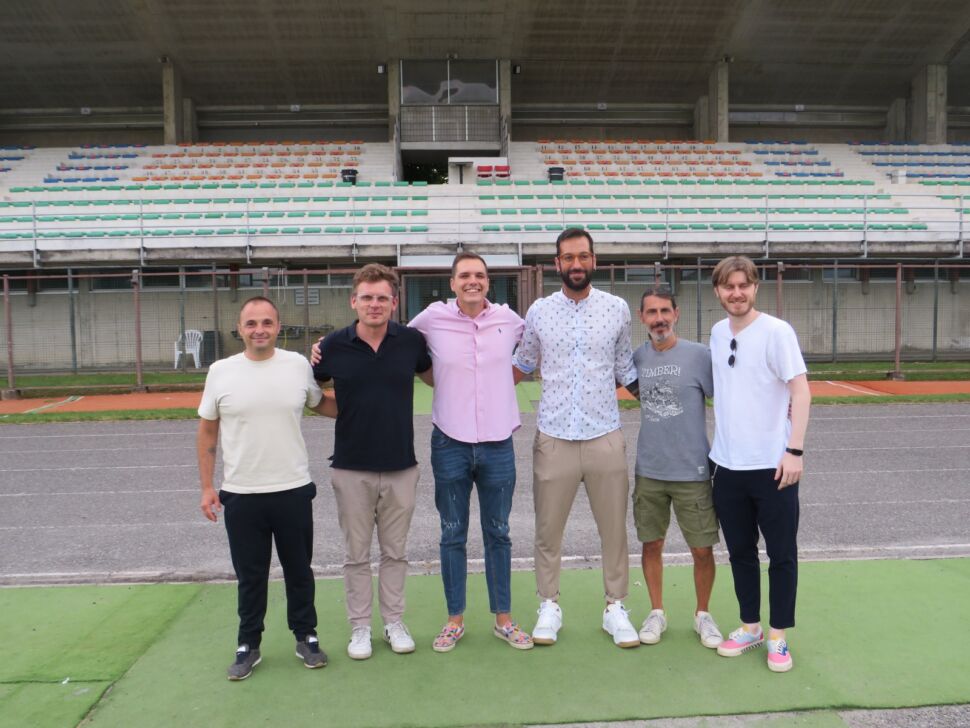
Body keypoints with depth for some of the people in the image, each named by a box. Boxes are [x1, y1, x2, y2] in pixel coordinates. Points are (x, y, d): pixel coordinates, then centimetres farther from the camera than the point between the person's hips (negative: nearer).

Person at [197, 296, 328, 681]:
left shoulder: (299, 365, -3)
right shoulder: (220, 371, -3)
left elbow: (320, 404, 15)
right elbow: (207, 432, 4)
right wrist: (206, 486, 2)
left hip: (294, 490, 0)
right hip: (240, 495, 0)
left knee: (299, 571, 15)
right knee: (250, 577, 13)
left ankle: (306, 637, 33)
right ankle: (248, 645, 31)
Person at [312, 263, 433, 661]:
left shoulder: (411, 341, -4)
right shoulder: (333, 345, -6)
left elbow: (435, 378, 12)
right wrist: (344, 412, -5)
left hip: (401, 467, 1)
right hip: (352, 468, 0)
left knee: (395, 551, 13)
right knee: (357, 554, 11)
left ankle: (394, 621, 29)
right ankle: (360, 627, 26)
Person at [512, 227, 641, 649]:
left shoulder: (617, 309, 3)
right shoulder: (539, 311, 3)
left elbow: (625, 370, 12)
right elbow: (521, 365, 15)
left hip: (605, 436, 0)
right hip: (554, 437, 0)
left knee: (614, 528, 9)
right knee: (548, 530, 9)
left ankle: (615, 607, 26)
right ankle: (549, 606, 26)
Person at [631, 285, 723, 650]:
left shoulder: (699, 355, -9)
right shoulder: (638, 357, 2)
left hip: (692, 472, -3)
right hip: (649, 471, 3)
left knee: (702, 549, 7)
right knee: (651, 544, 12)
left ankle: (703, 614, 30)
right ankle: (656, 612, 31)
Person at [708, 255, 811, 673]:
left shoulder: (776, 332, -9)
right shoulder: (717, 333, 7)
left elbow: (800, 391, -12)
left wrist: (794, 450, -19)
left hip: (772, 465, -5)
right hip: (727, 466, 5)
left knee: (781, 554, 6)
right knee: (740, 552, 15)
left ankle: (778, 636, 22)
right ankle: (749, 627, 30)